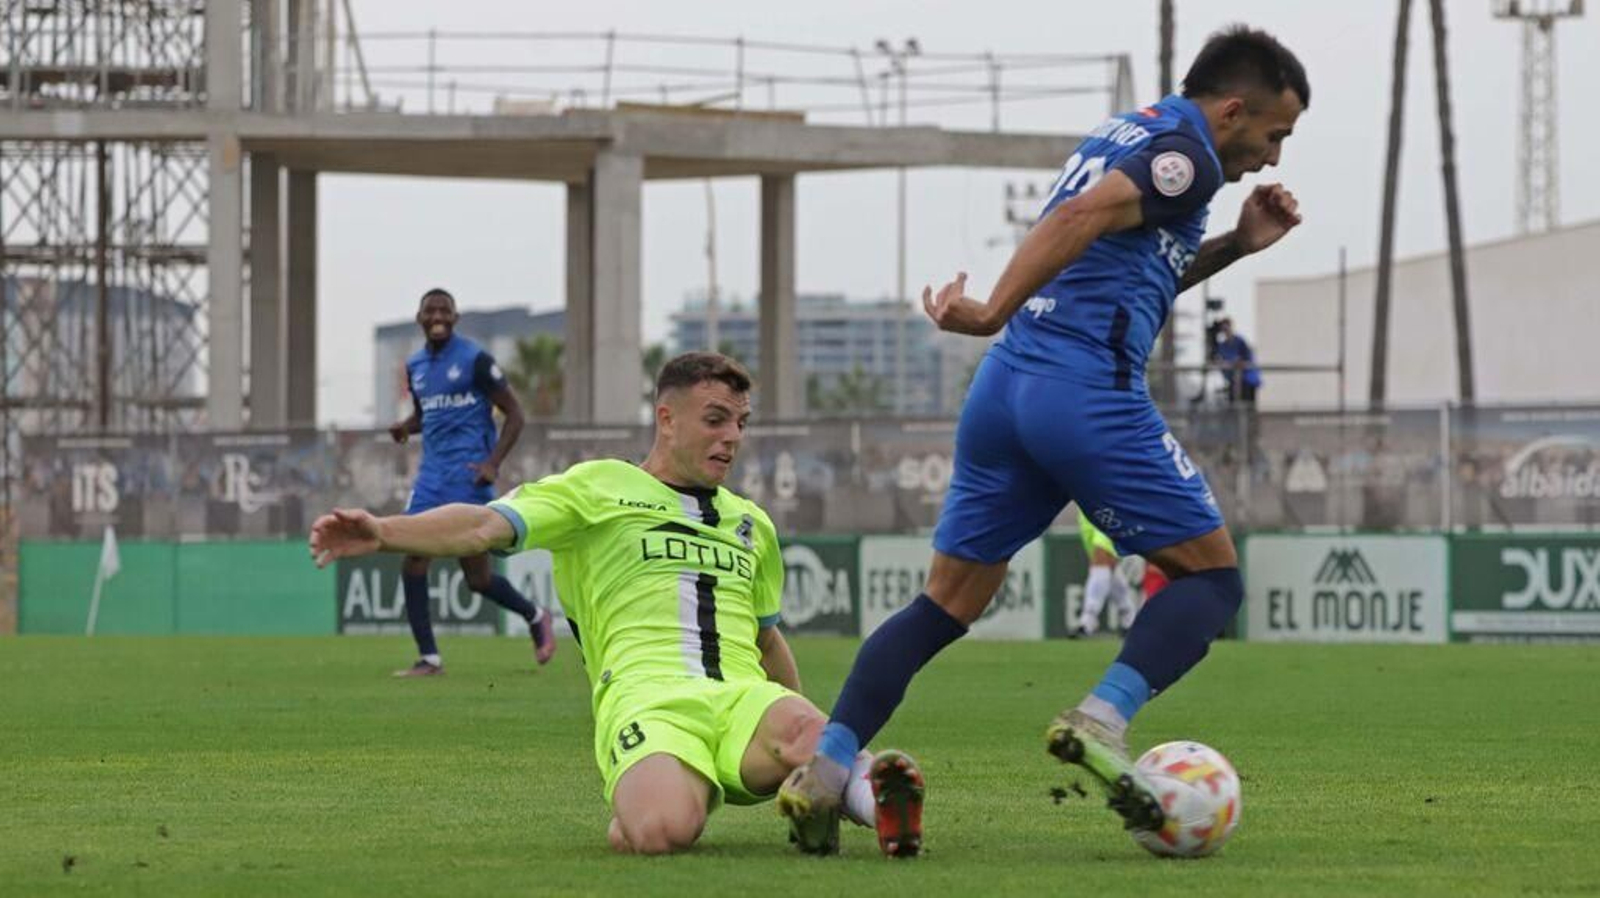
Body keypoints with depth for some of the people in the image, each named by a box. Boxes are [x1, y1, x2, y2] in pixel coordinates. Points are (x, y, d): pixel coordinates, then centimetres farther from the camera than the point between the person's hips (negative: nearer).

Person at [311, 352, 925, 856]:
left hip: (744, 698, 0)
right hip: (645, 697, 1)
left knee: (814, 742, -41)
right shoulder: (598, 488, 12)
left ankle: (861, 790, -14)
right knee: (662, 830, -31)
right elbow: (487, 526, -1)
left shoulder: (751, 524, 30)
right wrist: (382, 532, -18)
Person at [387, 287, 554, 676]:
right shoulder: (415, 365, 12)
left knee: (477, 575, -5)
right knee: (412, 559, -8)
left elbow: (513, 413, -5)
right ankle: (428, 658, -3)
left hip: (468, 472, -6)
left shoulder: (474, 359, -7)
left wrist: (493, 463, -17)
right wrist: (405, 427, 3)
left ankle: (535, 616, 22)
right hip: (432, 474, 6)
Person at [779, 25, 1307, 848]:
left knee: (947, 601, 9)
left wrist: (1235, 246, 25)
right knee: (1210, 575, 3)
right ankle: (1101, 723, -17)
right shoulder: (1185, 154, -4)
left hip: (1004, 387, 9)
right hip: (1091, 395, -9)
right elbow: (1079, 219, -20)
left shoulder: (1124, 135, 25)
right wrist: (994, 314, -25)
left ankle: (824, 771, -3)